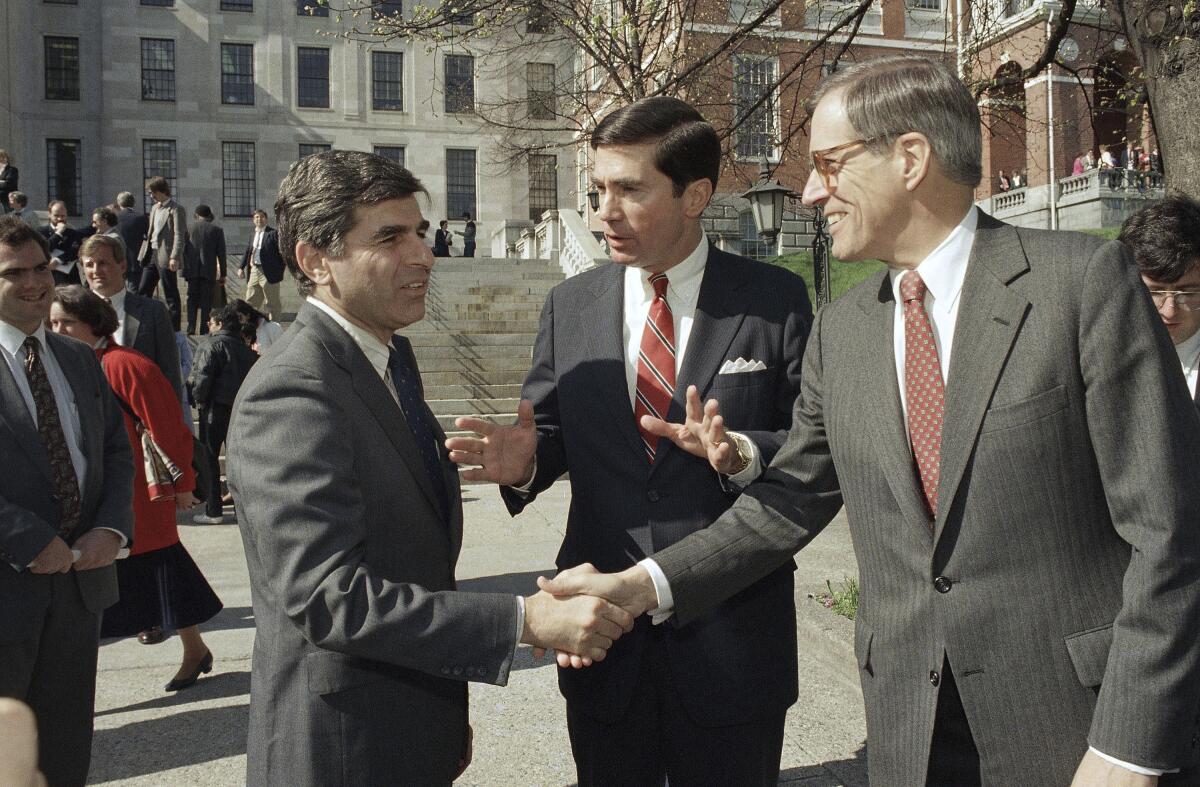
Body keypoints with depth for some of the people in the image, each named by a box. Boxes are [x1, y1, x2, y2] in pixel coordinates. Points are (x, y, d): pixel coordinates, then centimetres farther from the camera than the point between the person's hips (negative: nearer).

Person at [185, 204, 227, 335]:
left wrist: (184, 268, 15)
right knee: (206, 300, 3)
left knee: (192, 299, 8)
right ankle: (204, 329, 1)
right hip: (209, 271, -1)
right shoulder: (217, 230, 3)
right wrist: (222, 274, 6)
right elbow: (221, 254, 2)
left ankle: (191, 327, -4)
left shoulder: (189, 228, 6)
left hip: (192, 270, 1)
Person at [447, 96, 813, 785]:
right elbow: (554, 430, 8)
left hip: (732, 634, -2)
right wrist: (525, 460, -14)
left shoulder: (775, 300, -6)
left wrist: (743, 454, -26)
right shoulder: (571, 306, 3)